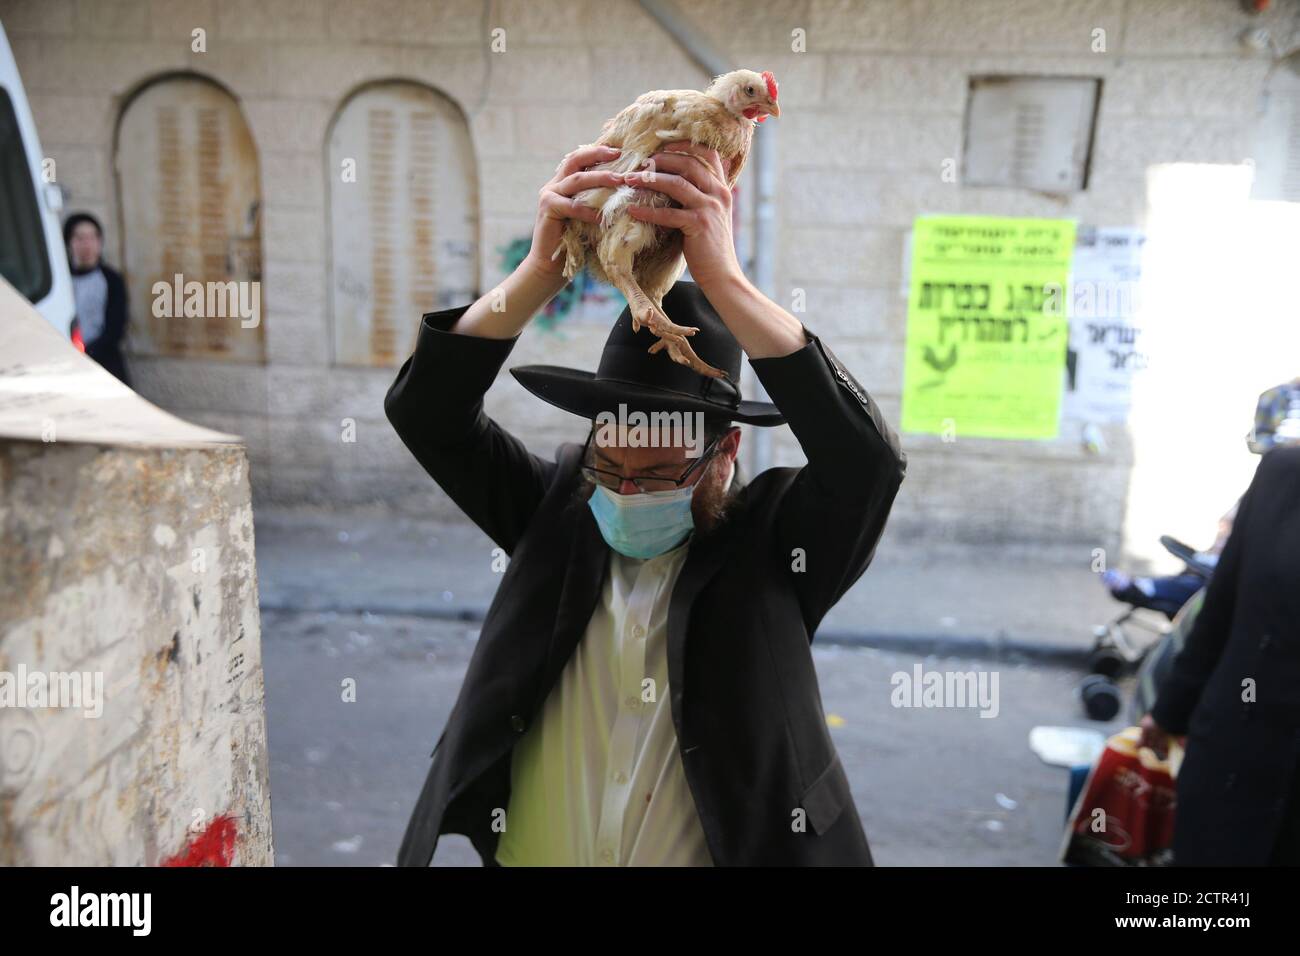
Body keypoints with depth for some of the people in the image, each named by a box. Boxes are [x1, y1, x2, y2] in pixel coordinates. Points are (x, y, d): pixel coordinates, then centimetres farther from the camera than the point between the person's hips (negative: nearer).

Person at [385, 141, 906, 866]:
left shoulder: (771, 543, -15)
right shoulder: (555, 513, -8)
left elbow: (866, 453, -31)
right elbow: (428, 412, -13)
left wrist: (720, 274, -36)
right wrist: (542, 268, -28)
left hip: (738, 848, -2)